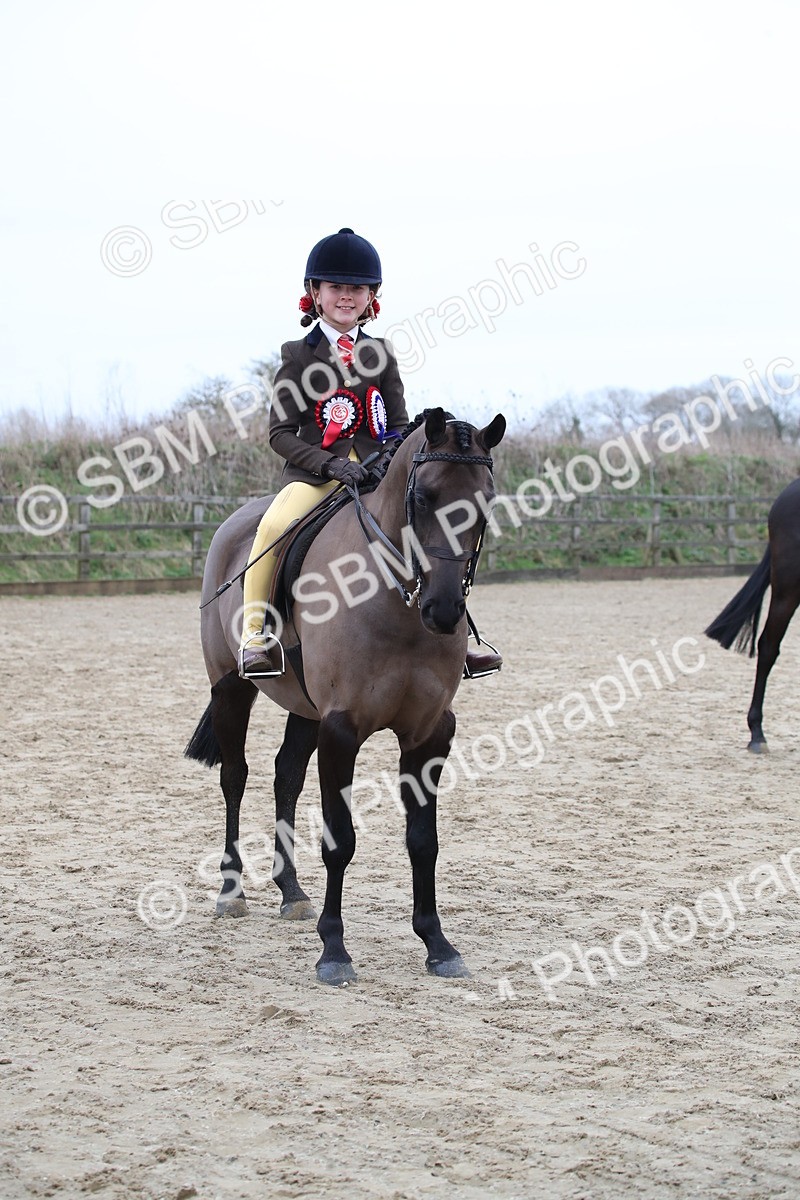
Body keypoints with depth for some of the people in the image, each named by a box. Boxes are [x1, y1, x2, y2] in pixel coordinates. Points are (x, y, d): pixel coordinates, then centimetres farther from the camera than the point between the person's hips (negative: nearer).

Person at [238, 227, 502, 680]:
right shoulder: (299, 356, 2)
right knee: (274, 525, -35)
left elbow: (399, 423, 15)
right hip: (314, 473, -4)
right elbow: (280, 432, -3)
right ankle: (255, 635, -23)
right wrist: (330, 463, -17)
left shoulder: (380, 354, 12)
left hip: (375, 473, 4)